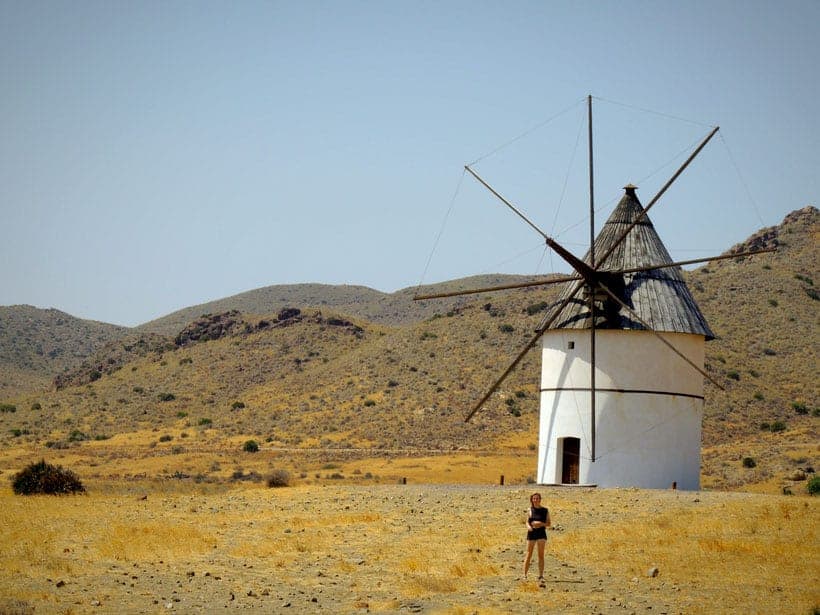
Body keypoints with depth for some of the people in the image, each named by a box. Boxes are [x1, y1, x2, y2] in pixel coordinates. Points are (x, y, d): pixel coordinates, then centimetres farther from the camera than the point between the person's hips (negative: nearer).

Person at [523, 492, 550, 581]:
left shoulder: (545, 511, 4)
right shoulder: (530, 510, 6)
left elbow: (549, 524, 5)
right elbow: (527, 522, 6)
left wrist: (542, 524, -14)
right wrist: (528, 526, -16)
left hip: (541, 534, 0)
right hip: (531, 534, 0)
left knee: (541, 555, -4)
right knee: (529, 555, 0)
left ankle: (541, 576, -3)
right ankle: (525, 575, 5)